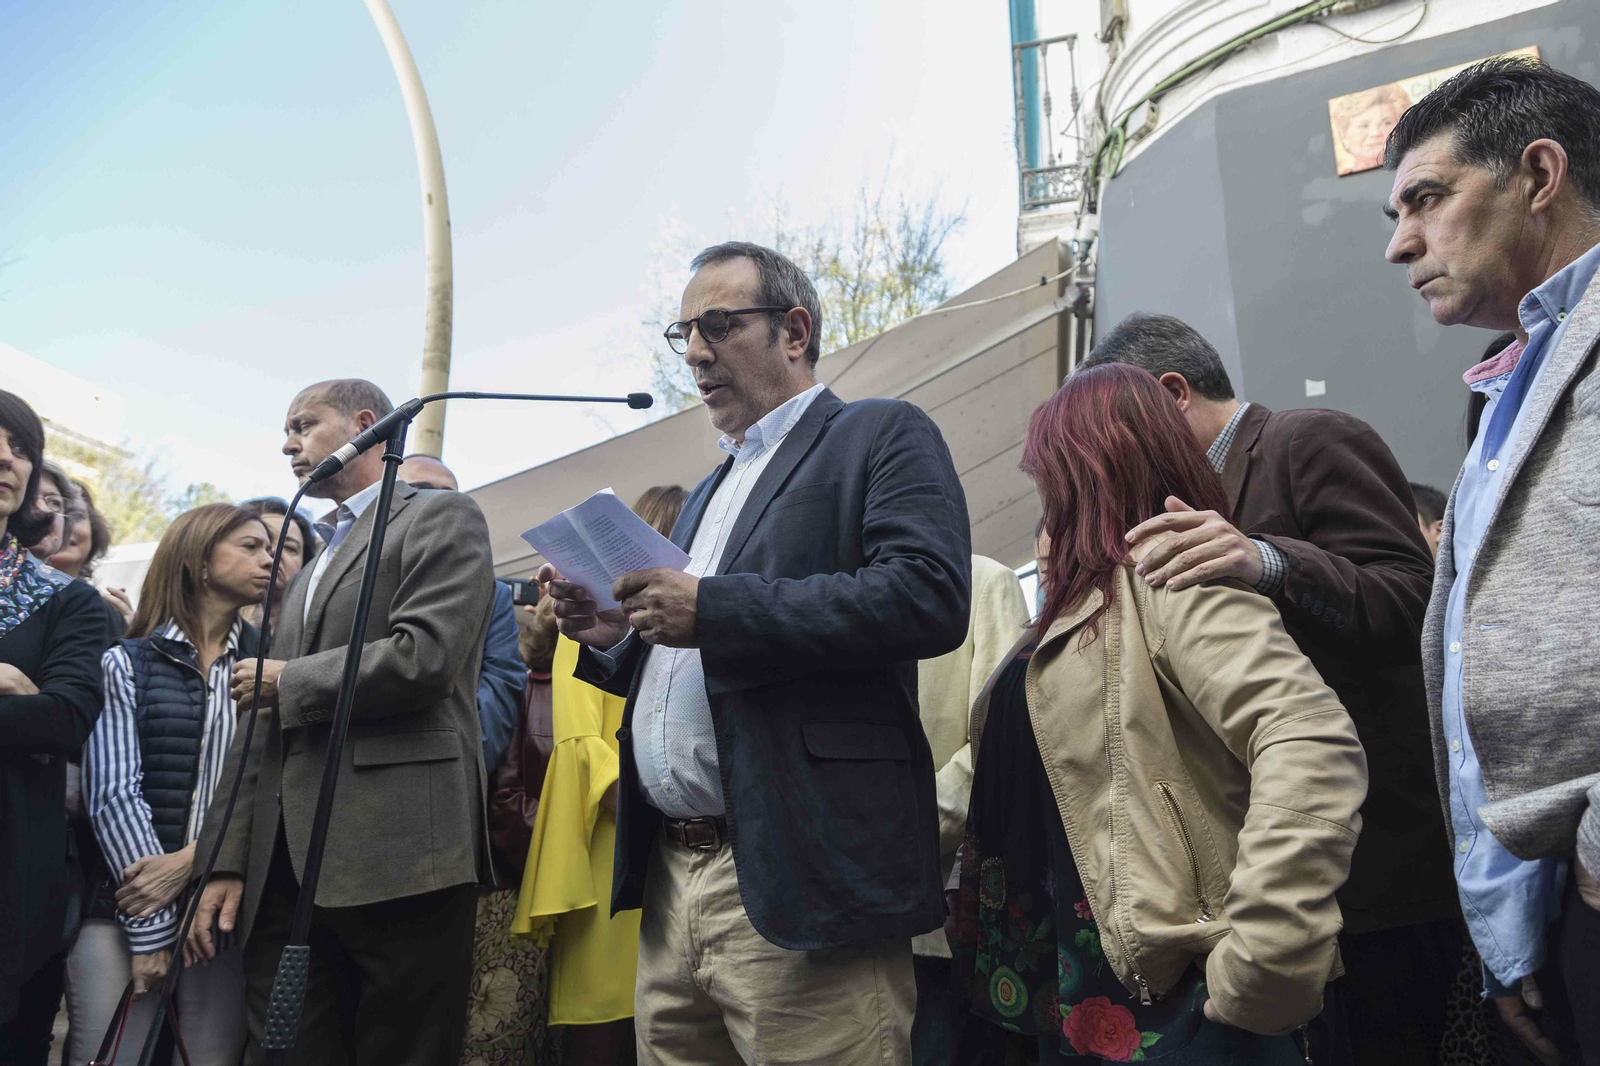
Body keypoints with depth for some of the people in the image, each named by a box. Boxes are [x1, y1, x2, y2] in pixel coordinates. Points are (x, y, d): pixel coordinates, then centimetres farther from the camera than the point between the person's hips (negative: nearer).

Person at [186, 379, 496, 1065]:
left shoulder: (442, 518, 3)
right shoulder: (307, 573, 27)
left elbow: (424, 656, -14)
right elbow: (263, 728, 22)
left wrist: (287, 682, -1)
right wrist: (228, 862, 13)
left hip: (397, 858, -7)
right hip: (284, 871, 7)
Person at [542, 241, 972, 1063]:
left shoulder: (882, 436, 0)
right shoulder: (707, 494, 25)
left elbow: (930, 596, -18)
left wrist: (712, 610, -18)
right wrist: (614, 639, 6)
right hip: (670, 881, 8)